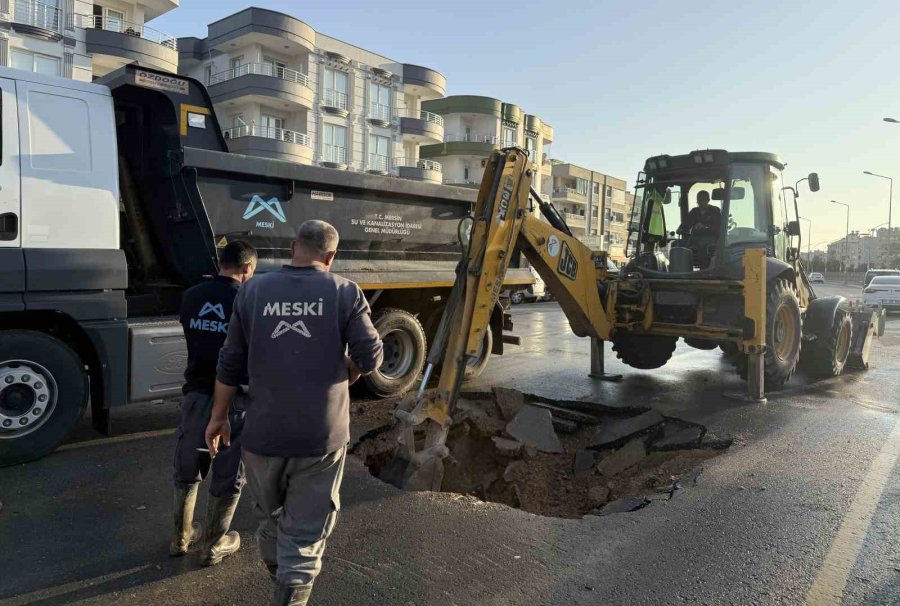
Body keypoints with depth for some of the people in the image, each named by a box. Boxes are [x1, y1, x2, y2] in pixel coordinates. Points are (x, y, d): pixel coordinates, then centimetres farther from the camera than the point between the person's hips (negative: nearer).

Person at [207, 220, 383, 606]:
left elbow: (231, 363, 4)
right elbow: (370, 356, -10)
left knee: (268, 515, 27)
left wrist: (219, 416, 14)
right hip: (322, 434, -3)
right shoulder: (345, 293, -6)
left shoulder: (252, 291, 2)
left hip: (263, 431, 4)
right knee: (305, 533, 7)